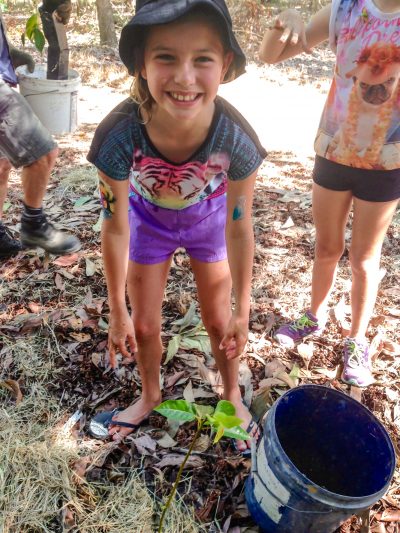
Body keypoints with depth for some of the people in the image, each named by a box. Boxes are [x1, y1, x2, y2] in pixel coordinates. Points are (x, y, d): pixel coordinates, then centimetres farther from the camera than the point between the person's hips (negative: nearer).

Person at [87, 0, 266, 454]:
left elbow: (238, 228, -21)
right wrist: (118, 312, -13)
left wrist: (242, 311, -12)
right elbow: (115, 228, -23)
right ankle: (150, 397, 43)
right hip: (148, 218, 1)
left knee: (219, 322, 12)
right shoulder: (119, 135, -36)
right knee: (145, 324, 11)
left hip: (208, 218, 0)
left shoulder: (236, 139, -35)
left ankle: (232, 394, 43)